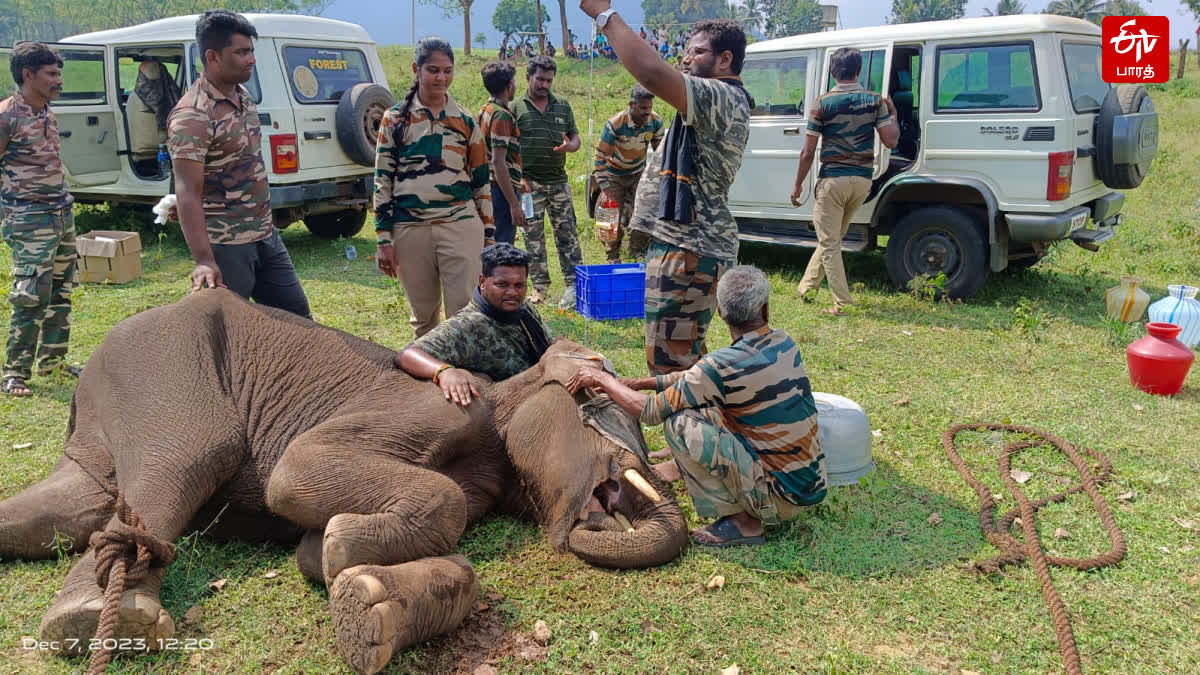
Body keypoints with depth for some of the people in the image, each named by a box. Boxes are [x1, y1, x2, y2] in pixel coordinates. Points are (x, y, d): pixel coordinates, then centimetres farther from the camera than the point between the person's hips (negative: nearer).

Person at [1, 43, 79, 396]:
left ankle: (52, 359, 25)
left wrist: (63, 201, 16)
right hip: (30, 219, -8)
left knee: (61, 291, 13)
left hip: (63, 211, 8)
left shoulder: (49, 115, 11)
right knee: (32, 297, -8)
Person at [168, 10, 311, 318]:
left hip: (265, 235, 9)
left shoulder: (243, 96, 8)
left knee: (296, 314, 14)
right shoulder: (192, 116, -19)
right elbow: (188, 193, -25)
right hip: (226, 246, -8)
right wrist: (204, 260, -32)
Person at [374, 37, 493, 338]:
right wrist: (383, 239, -2)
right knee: (423, 316, 10)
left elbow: (482, 182, 11)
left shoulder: (466, 121, 8)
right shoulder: (395, 119, 4)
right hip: (410, 230, 0)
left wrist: (489, 237, 9)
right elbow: (382, 181, 4)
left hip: (461, 226, 0)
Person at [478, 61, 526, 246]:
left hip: (488, 187, 10)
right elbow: (498, 162, -22)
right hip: (501, 190, -10)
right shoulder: (502, 115, -15)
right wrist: (514, 204, -23)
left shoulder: (485, 110, 15)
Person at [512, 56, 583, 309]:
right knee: (533, 236, 3)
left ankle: (574, 282, 5)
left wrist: (569, 146, -9)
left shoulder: (563, 106, 11)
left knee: (566, 232, 2)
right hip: (529, 183, -2)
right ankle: (540, 284, 13)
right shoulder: (516, 108, 1)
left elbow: (575, 137, 15)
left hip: (558, 181, 3)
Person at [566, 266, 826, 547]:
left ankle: (740, 520, -4)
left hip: (782, 497, -8)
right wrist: (641, 383, 11)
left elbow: (650, 411, -11)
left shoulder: (724, 365, -23)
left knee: (680, 423, -15)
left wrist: (603, 379, 3)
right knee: (704, 404, 13)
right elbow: (699, 378, 11)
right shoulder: (783, 343, 1)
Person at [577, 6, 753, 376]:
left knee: (668, 360, -8)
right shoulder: (718, 103, 21)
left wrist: (606, 14, -17)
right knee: (686, 356, 20)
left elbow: (652, 72, -27)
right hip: (688, 244, 11)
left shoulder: (723, 98, -15)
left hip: (688, 250, -11)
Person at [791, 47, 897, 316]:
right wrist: (893, 115, 16)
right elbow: (891, 140, -2)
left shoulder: (823, 103, -6)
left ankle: (842, 303, -3)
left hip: (833, 179, -5)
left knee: (829, 243, 2)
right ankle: (805, 288, 29)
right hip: (862, 180, 5)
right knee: (831, 238, 18)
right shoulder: (875, 101, 2)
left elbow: (808, 151, -6)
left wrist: (798, 184, 4)